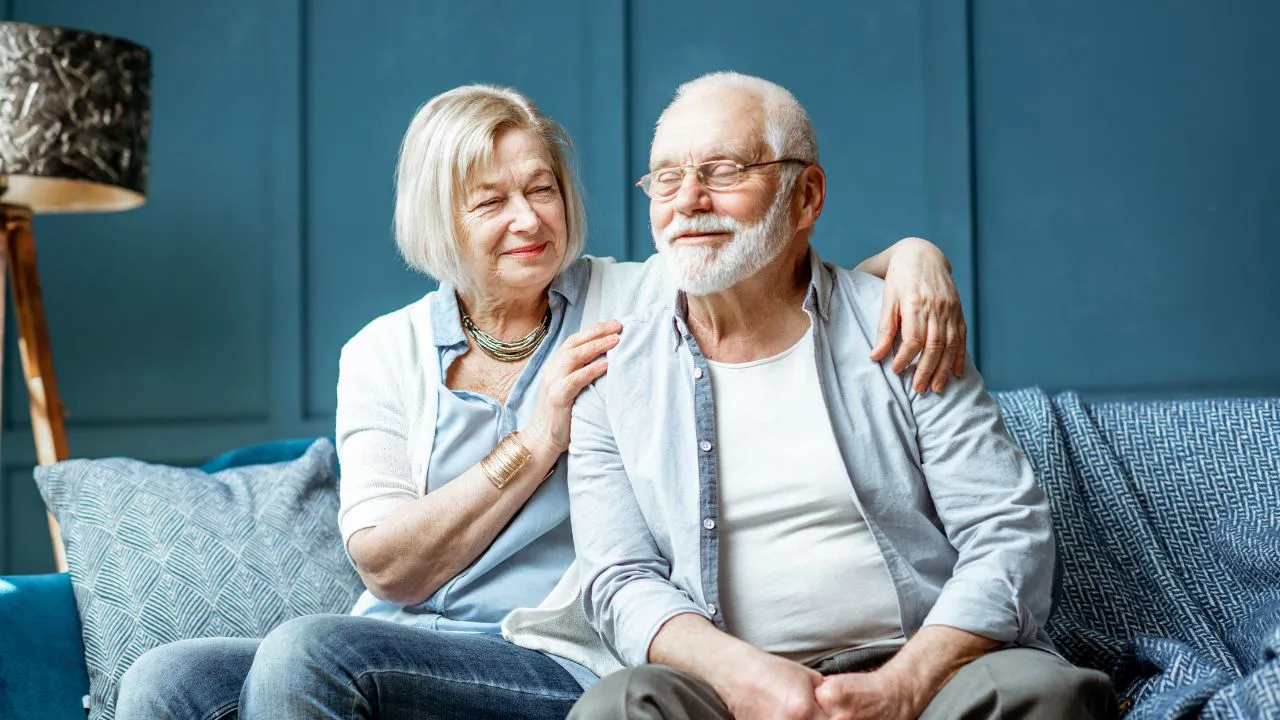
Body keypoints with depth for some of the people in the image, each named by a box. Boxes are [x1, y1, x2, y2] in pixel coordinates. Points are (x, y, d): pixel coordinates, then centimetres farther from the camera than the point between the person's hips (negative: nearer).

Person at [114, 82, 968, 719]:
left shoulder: (643, 302, 6)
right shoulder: (383, 354, 11)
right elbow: (385, 563, 1)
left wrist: (912, 254, -18)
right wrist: (535, 442, -7)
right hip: (402, 648, 4)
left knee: (307, 649, -30)